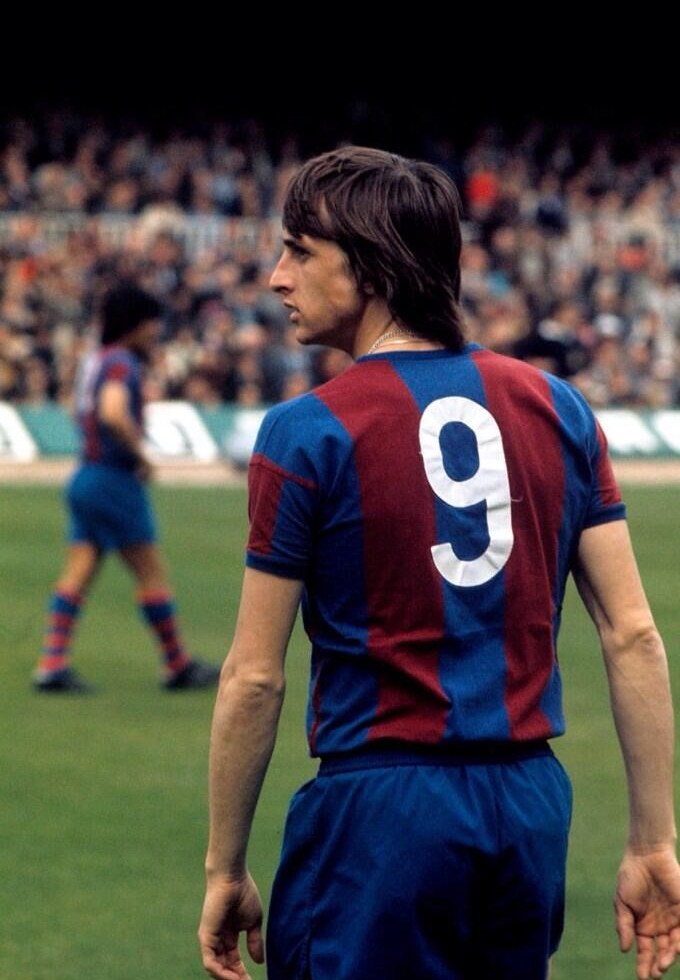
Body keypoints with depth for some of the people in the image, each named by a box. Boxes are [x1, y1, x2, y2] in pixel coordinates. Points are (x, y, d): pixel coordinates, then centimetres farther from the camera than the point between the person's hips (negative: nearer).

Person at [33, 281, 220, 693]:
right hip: (116, 480, -9)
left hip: (87, 476, 9)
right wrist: (140, 453, -19)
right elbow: (113, 413, -31)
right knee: (152, 573, 2)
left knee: (78, 573, 3)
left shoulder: (94, 360, 15)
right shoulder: (121, 363, -14)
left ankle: (52, 664, -6)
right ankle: (178, 667, 10)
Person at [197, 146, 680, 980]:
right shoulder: (558, 409, 5)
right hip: (534, 808, 5)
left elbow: (254, 678, -6)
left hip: (381, 814, -5)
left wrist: (224, 869, 3)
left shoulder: (305, 434, -8)